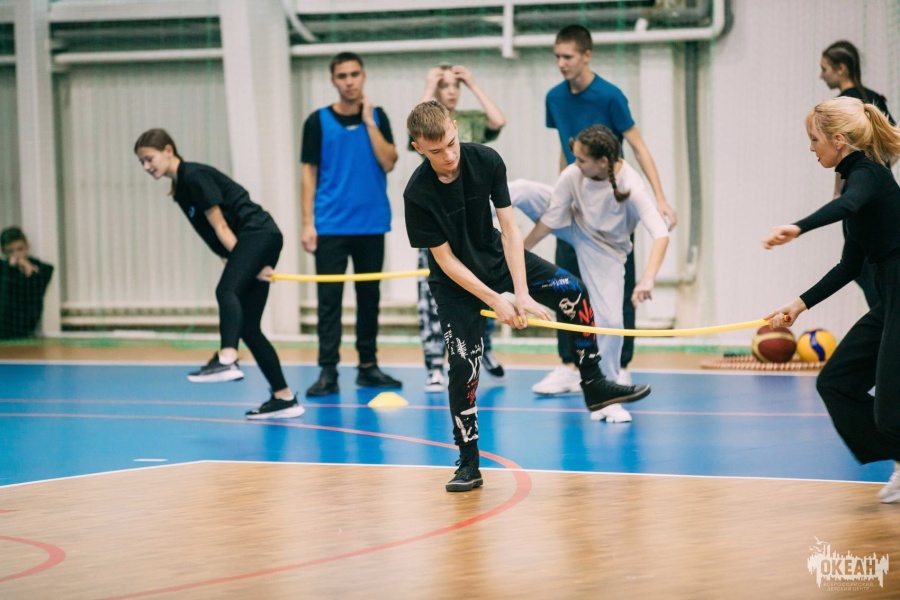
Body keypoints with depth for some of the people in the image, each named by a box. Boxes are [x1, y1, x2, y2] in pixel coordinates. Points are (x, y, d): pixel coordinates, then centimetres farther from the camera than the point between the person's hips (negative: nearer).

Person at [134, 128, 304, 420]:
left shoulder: (195, 177, -9)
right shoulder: (181, 189, 19)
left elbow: (221, 227, -11)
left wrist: (244, 264, -13)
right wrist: (251, 268, 6)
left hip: (259, 234, -10)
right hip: (249, 244, 10)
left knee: (226, 291, -34)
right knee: (247, 327, 7)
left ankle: (226, 360, -59)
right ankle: (284, 398, 12)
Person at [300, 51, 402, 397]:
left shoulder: (377, 117, 6)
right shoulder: (318, 121, 1)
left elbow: (388, 163, -5)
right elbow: (309, 173, 1)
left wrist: (369, 122, -10)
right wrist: (307, 223, -5)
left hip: (372, 224, 2)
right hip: (330, 225, -2)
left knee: (369, 295, 8)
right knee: (329, 297, -5)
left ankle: (368, 366, 17)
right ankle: (328, 371, -5)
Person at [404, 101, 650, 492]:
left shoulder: (486, 161, -20)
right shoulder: (417, 194, -28)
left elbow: (508, 229, -16)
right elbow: (445, 260, -21)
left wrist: (521, 293, -23)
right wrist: (494, 301, -25)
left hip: (496, 255, 4)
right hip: (456, 280, -4)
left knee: (573, 292, -11)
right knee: (463, 365, -11)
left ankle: (594, 386, 3)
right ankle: (468, 465, 2)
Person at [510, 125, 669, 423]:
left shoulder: (631, 187, -36)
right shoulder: (572, 175, -26)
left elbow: (661, 235, -45)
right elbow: (547, 222, -14)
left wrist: (647, 280, -57)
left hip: (605, 249, -2)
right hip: (575, 226, 2)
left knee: (610, 321, -9)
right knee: (522, 191, -23)